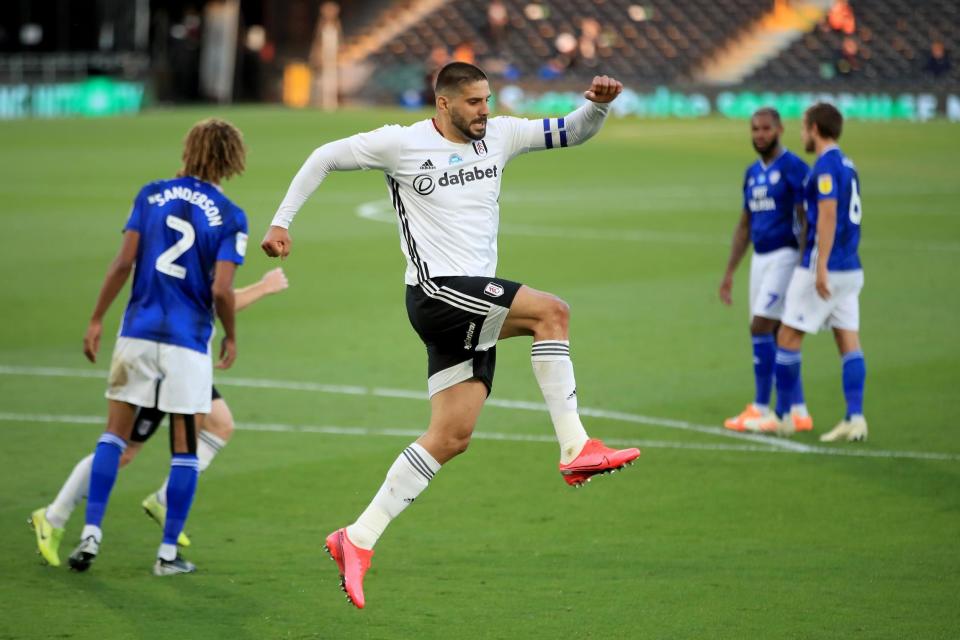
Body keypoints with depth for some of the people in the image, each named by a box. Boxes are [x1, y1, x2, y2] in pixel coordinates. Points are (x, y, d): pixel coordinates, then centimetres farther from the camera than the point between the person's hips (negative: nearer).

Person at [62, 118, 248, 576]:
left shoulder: (153, 195, 3)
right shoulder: (230, 217, -5)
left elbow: (124, 263, -3)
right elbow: (221, 290, -12)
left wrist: (97, 319, 4)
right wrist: (231, 337, 4)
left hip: (139, 330, 2)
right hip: (188, 341, -2)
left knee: (115, 432, 11)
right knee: (184, 449, 7)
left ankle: (91, 532, 0)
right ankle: (168, 552, 8)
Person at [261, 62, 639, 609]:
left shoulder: (499, 136, 11)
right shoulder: (402, 143, -3)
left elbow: (573, 133, 16)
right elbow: (324, 158, 7)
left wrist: (600, 105, -5)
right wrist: (281, 221, 4)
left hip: (475, 307, 7)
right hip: (436, 292, -7)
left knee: (451, 437, 2)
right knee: (551, 311, -23)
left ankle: (358, 540, 6)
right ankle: (576, 450, -23)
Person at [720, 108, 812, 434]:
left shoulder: (793, 168, -10)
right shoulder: (753, 173, 15)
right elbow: (744, 226, 21)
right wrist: (729, 273, 19)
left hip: (785, 256, -8)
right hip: (760, 258, 8)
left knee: (760, 327, -12)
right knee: (779, 337, 8)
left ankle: (761, 408, -7)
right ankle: (798, 412, 12)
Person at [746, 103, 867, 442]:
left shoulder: (826, 165, -12)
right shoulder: (846, 165, 15)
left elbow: (828, 214, -21)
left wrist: (821, 267, -24)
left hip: (826, 269, -8)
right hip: (850, 269, 8)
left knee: (788, 337, 3)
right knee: (849, 342, 3)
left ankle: (782, 416, 9)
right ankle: (855, 418, -5)